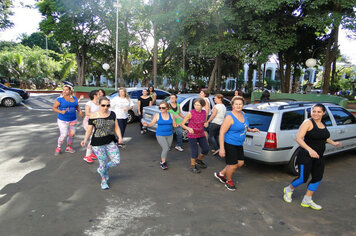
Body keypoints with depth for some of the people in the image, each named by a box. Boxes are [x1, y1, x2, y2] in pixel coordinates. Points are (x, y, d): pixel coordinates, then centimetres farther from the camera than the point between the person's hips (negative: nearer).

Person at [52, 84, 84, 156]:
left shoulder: (74, 98, 4)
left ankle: (68, 147, 31)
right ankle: (58, 148, 13)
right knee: (64, 135, -10)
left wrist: (80, 111, 0)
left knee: (72, 134, 11)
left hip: (72, 120, 5)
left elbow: (77, 106, 18)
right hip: (62, 120, -5)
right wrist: (61, 111, -26)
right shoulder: (60, 99, -9)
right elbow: (54, 108, -9)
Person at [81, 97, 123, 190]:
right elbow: (89, 130, 0)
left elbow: (116, 127, 8)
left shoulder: (112, 114, 4)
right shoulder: (93, 116, -7)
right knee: (103, 163, 2)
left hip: (110, 142, 4)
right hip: (98, 144, -3)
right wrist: (85, 140, -14)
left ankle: (102, 170, 31)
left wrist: (120, 137, -6)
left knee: (116, 162, -1)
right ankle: (103, 180, 33)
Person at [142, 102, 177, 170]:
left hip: (169, 135, 4)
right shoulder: (157, 115, -4)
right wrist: (147, 124, -19)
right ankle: (163, 163, 2)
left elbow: (174, 124, 8)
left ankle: (162, 160, 35)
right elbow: (152, 123, 0)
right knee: (166, 148, -16)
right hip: (160, 135, -3)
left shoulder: (171, 115, 2)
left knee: (166, 149, 11)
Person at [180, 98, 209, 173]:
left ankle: (199, 160, 39)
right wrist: (188, 128, -30)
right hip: (192, 135, -5)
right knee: (194, 151, -2)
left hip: (201, 134, 5)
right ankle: (192, 166, 22)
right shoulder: (190, 113, -19)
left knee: (206, 149, 10)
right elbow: (182, 124, -15)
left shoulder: (204, 112, -3)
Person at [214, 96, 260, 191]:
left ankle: (221, 174, 31)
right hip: (229, 144, -9)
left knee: (240, 162, 15)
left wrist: (251, 130, 6)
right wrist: (221, 148, -26)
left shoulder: (243, 114, 4)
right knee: (233, 165, 2)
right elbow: (222, 133, -22)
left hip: (239, 144, 9)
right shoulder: (230, 117, -21)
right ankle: (229, 181, 31)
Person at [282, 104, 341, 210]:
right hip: (306, 156, -8)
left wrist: (333, 143, 29)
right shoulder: (308, 122, -16)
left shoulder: (323, 124, 9)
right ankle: (288, 190, 25)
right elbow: (298, 138, -25)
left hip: (319, 157, 8)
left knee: (317, 178, 11)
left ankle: (307, 201, 25)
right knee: (303, 178, -4)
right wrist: (309, 149, -36)